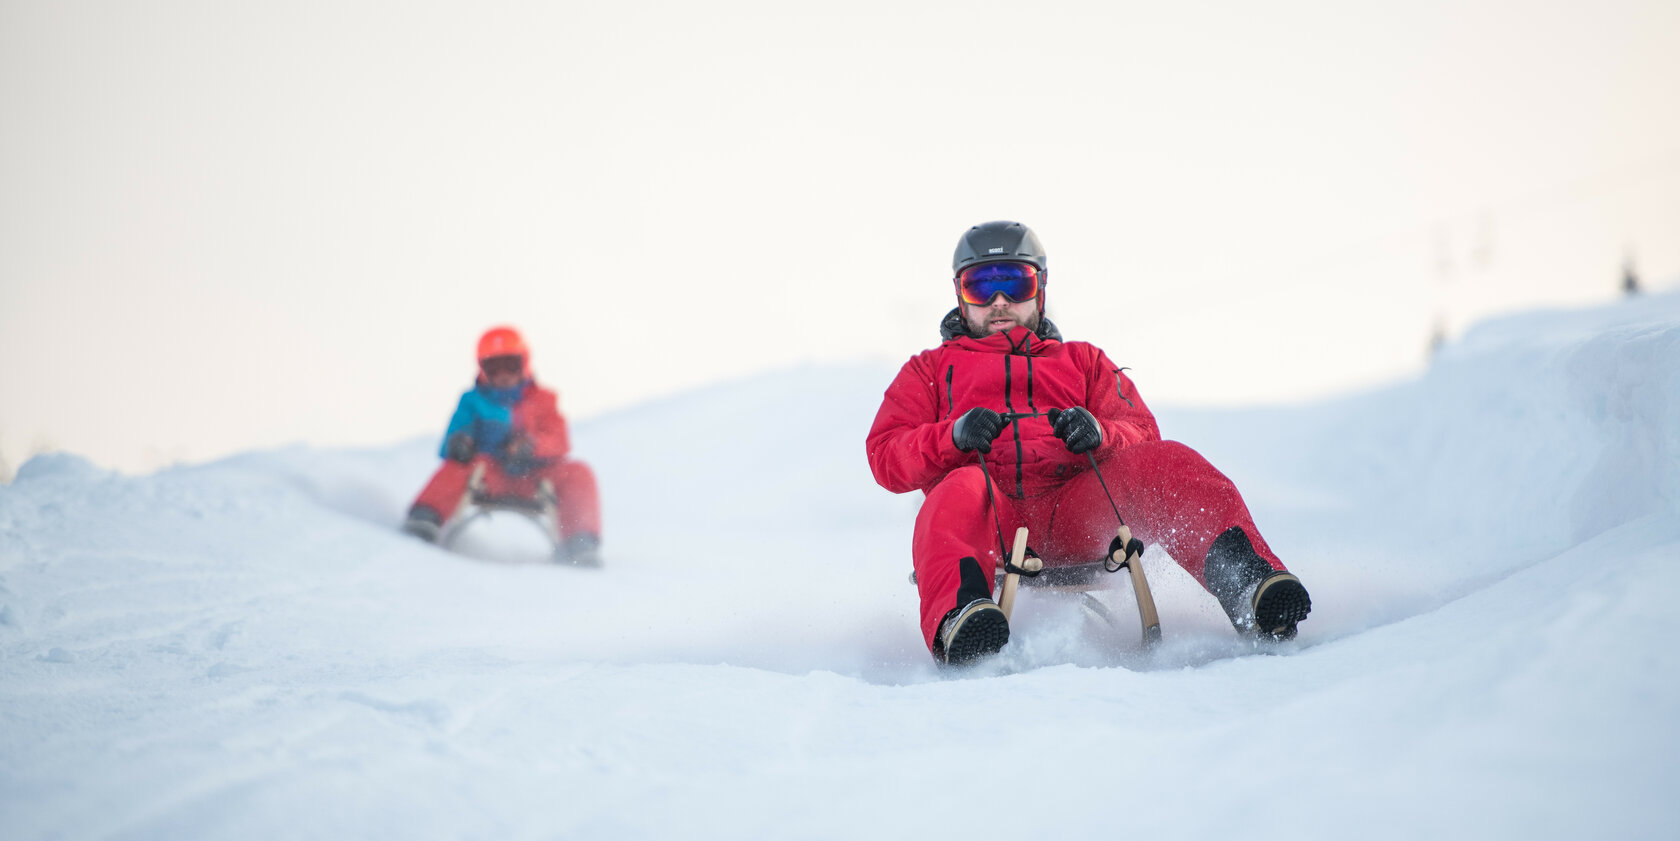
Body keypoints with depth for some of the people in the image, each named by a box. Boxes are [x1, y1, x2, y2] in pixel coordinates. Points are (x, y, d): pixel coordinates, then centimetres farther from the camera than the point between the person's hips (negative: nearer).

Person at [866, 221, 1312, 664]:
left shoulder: (1083, 361, 35)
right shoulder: (929, 370, 31)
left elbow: (1141, 436, 19)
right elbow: (887, 459, 14)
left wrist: (1098, 434, -7)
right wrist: (954, 437, -8)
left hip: (1073, 517, 2)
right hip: (991, 519, -2)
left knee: (1164, 463, -26)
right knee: (960, 492, -39)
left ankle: (1244, 579, -47)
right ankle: (959, 613, -67)